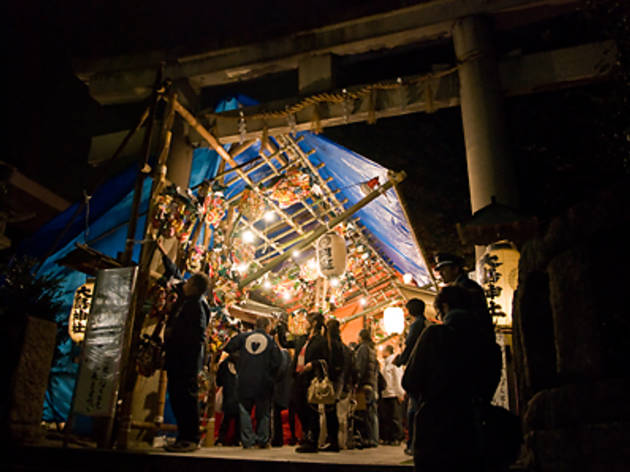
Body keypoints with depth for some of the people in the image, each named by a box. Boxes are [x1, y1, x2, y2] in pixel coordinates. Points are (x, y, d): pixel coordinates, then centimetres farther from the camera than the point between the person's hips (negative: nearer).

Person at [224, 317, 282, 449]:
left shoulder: (243, 336, 2)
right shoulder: (270, 340, -4)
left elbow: (228, 348, 3)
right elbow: (277, 362, -10)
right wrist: (271, 376, 7)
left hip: (245, 380, 1)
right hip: (263, 382, -1)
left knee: (245, 410, 11)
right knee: (263, 412, 13)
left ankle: (247, 440, 7)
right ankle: (262, 440, 14)